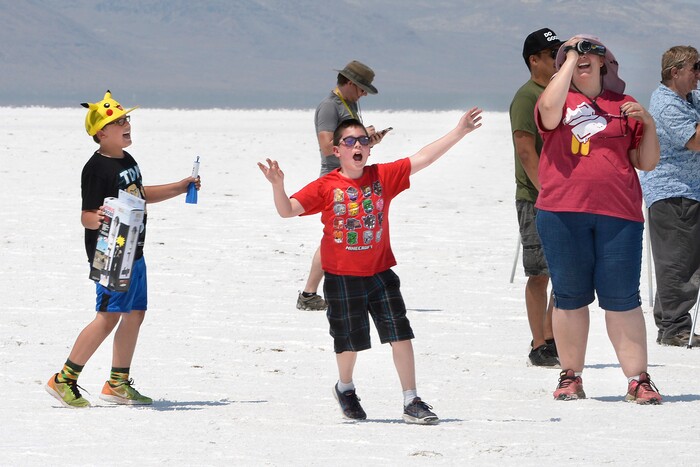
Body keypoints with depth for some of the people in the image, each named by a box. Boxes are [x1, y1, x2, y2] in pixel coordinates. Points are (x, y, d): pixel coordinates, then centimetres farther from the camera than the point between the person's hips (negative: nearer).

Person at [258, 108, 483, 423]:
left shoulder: (383, 177, -1)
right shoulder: (326, 187, -8)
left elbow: (422, 158, -3)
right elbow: (288, 210, -12)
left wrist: (460, 131, -9)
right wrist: (277, 185, -32)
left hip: (380, 273, 2)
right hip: (342, 278, -2)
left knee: (400, 334, -4)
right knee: (350, 341, 10)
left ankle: (411, 402, 4)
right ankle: (345, 388, 40)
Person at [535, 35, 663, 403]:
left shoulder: (624, 107, 13)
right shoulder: (560, 100, 8)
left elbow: (647, 163, 12)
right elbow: (549, 109, -18)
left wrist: (648, 124, -4)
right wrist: (570, 61, -7)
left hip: (618, 213, 0)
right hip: (562, 212, 0)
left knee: (622, 298, -2)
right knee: (570, 297, 5)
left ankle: (638, 380, -2)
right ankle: (570, 377, 14)